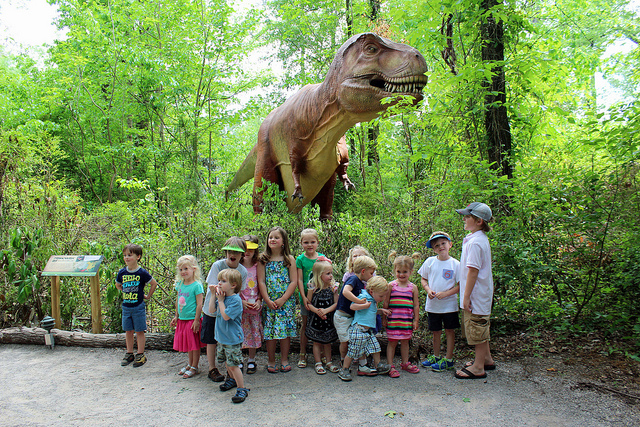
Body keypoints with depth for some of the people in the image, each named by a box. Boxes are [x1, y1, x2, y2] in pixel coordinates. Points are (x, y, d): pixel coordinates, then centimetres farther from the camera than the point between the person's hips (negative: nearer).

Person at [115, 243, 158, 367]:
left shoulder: (142, 273, -12)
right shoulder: (122, 272, 0)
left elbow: (154, 283, -2)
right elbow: (118, 285, 20)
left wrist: (148, 296, 1)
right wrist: (126, 292, 12)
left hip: (138, 307, -4)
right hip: (126, 306, 4)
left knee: (139, 331, 3)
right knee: (128, 331, 13)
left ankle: (140, 355, 13)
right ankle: (129, 354, 26)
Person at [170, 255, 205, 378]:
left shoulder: (197, 285, -16)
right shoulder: (180, 284, 5)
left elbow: (199, 304, -16)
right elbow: (178, 300, 15)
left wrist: (196, 320, -17)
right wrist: (176, 316, 16)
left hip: (192, 319, -7)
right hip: (182, 319, 7)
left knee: (195, 344, 4)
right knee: (187, 343, 18)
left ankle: (194, 367, 16)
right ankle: (190, 364, 33)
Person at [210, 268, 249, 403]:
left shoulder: (235, 300, -20)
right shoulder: (222, 296, 5)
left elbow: (226, 316, -26)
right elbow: (211, 310, 4)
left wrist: (221, 300, -19)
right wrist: (213, 295, -3)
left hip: (233, 339, -8)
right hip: (221, 337, 8)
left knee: (233, 365, -6)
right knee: (227, 362, 23)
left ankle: (242, 389, 5)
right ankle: (232, 379, 45)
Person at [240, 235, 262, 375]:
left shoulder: (257, 266, 2)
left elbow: (261, 286, 7)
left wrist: (259, 301, -7)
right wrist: (242, 302, -12)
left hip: (255, 306, 2)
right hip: (240, 306, -2)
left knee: (254, 333, 7)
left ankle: (251, 361, 23)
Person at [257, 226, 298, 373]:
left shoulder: (289, 259, 1)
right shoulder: (263, 259, 2)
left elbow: (294, 282, -3)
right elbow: (261, 281, -1)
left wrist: (283, 299, -12)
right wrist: (268, 300, -10)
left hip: (286, 301, 0)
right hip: (269, 302, 0)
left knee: (285, 330, 3)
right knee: (270, 332, 2)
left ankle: (284, 360, 18)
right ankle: (271, 361, 16)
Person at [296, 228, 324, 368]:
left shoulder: (322, 258, 2)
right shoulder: (300, 259, -3)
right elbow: (299, 280, -5)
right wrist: (304, 297, -12)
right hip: (306, 296, -1)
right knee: (305, 324, 7)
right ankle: (302, 354, 19)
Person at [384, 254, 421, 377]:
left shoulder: (413, 287, 2)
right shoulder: (391, 286, -3)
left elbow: (416, 305, 7)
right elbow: (385, 303, 2)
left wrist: (416, 320, 5)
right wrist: (384, 317, 1)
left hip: (407, 320, 2)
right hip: (393, 320, -2)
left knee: (405, 342, 14)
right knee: (392, 342, 2)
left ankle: (405, 363, 30)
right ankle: (390, 366, 11)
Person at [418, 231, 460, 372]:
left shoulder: (455, 264, -7)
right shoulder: (430, 262, 0)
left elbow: (460, 285, -7)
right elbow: (423, 279, 10)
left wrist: (445, 293, -19)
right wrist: (428, 290, -9)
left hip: (449, 304, -2)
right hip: (432, 304, 2)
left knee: (449, 330, 6)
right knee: (436, 331, 14)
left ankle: (448, 360, 17)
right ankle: (436, 356, 30)